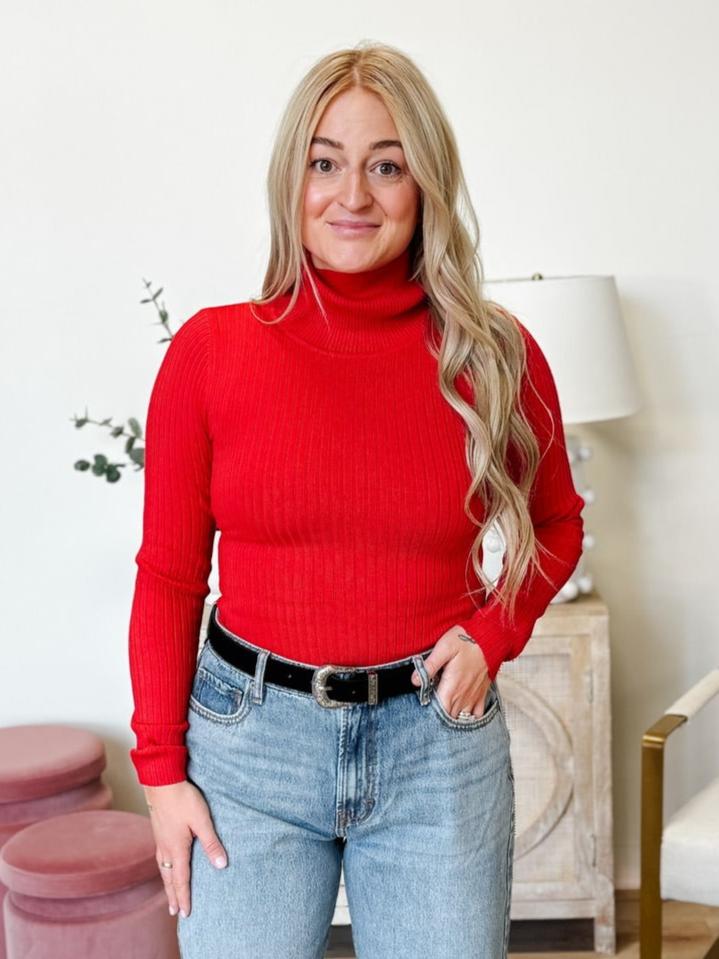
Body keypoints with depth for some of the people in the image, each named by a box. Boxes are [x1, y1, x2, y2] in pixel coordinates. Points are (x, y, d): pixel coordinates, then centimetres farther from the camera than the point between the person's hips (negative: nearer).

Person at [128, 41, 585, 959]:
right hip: (249, 741, 0)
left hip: (438, 743, 1)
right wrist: (161, 766, -1)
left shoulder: (494, 356, -3)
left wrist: (492, 632, -3)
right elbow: (169, 572, 0)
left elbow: (555, 521, 13)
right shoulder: (210, 350, -6)